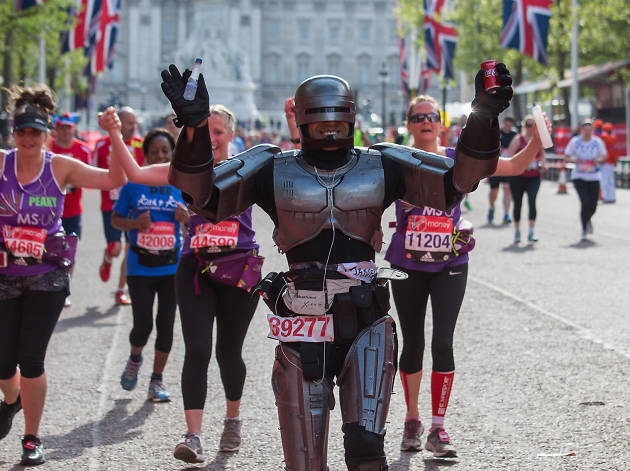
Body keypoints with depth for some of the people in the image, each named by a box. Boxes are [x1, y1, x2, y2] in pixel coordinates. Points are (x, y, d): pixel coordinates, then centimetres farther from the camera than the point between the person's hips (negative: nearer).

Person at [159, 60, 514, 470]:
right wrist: (194, 126, -19)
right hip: (302, 332, 0)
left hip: (365, 326, 0)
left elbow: (459, 178, -2)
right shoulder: (273, 170, 1)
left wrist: (483, 116, -17)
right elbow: (203, 195, -5)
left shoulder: (383, 167, 4)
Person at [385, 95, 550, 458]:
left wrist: (537, 141, -13)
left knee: (443, 344, -8)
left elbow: (514, 166, 5)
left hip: (449, 267, 0)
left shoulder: (459, 160, 0)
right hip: (407, 266, 0)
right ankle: (412, 421, 27)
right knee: (413, 344, 10)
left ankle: (438, 428, 1)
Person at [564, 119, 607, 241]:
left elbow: (604, 156, 11)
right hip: (579, 177, -2)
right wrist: (574, 160, -20)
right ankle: (584, 230, 2)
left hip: (593, 177, 2)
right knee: (585, 202, -16)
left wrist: (598, 160, -12)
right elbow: (566, 158, 1)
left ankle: (587, 220, 39)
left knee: (593, 205, 2)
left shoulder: (597, 142, 1)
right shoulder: (575, 141, -3)